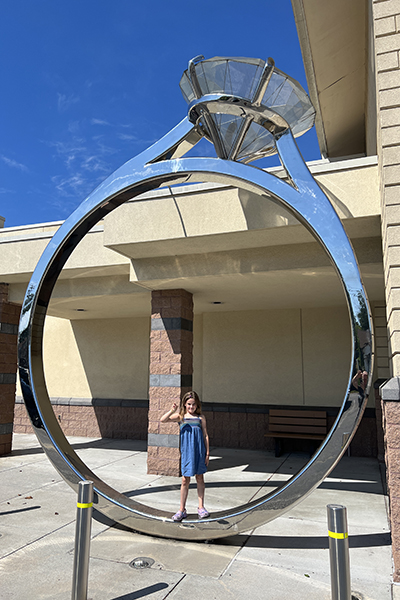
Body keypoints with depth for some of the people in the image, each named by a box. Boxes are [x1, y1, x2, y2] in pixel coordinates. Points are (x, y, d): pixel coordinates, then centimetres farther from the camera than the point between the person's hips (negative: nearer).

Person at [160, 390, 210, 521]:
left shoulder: (201, 418, 6)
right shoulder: (180, 416, 2)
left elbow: (205, 435, 8)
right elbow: (163, 420, -9)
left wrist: (207, 453, 4)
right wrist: (172, 411, -23)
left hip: (200, 451, 1)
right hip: (186, 451, -1)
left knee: (200, 478, 9)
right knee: (185, 480, 3)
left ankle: (201, 508, 22)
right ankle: (182, 510, 16)